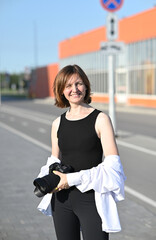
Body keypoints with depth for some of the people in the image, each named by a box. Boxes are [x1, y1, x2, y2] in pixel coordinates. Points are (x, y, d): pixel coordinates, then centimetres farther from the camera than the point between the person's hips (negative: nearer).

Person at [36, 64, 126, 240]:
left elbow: (112, 164, -11)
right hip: (62, 200, 4)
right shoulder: (57, 124, 8)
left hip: (92, 200, -4)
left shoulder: (100, 119, -6)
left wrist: (74, 179, -16)